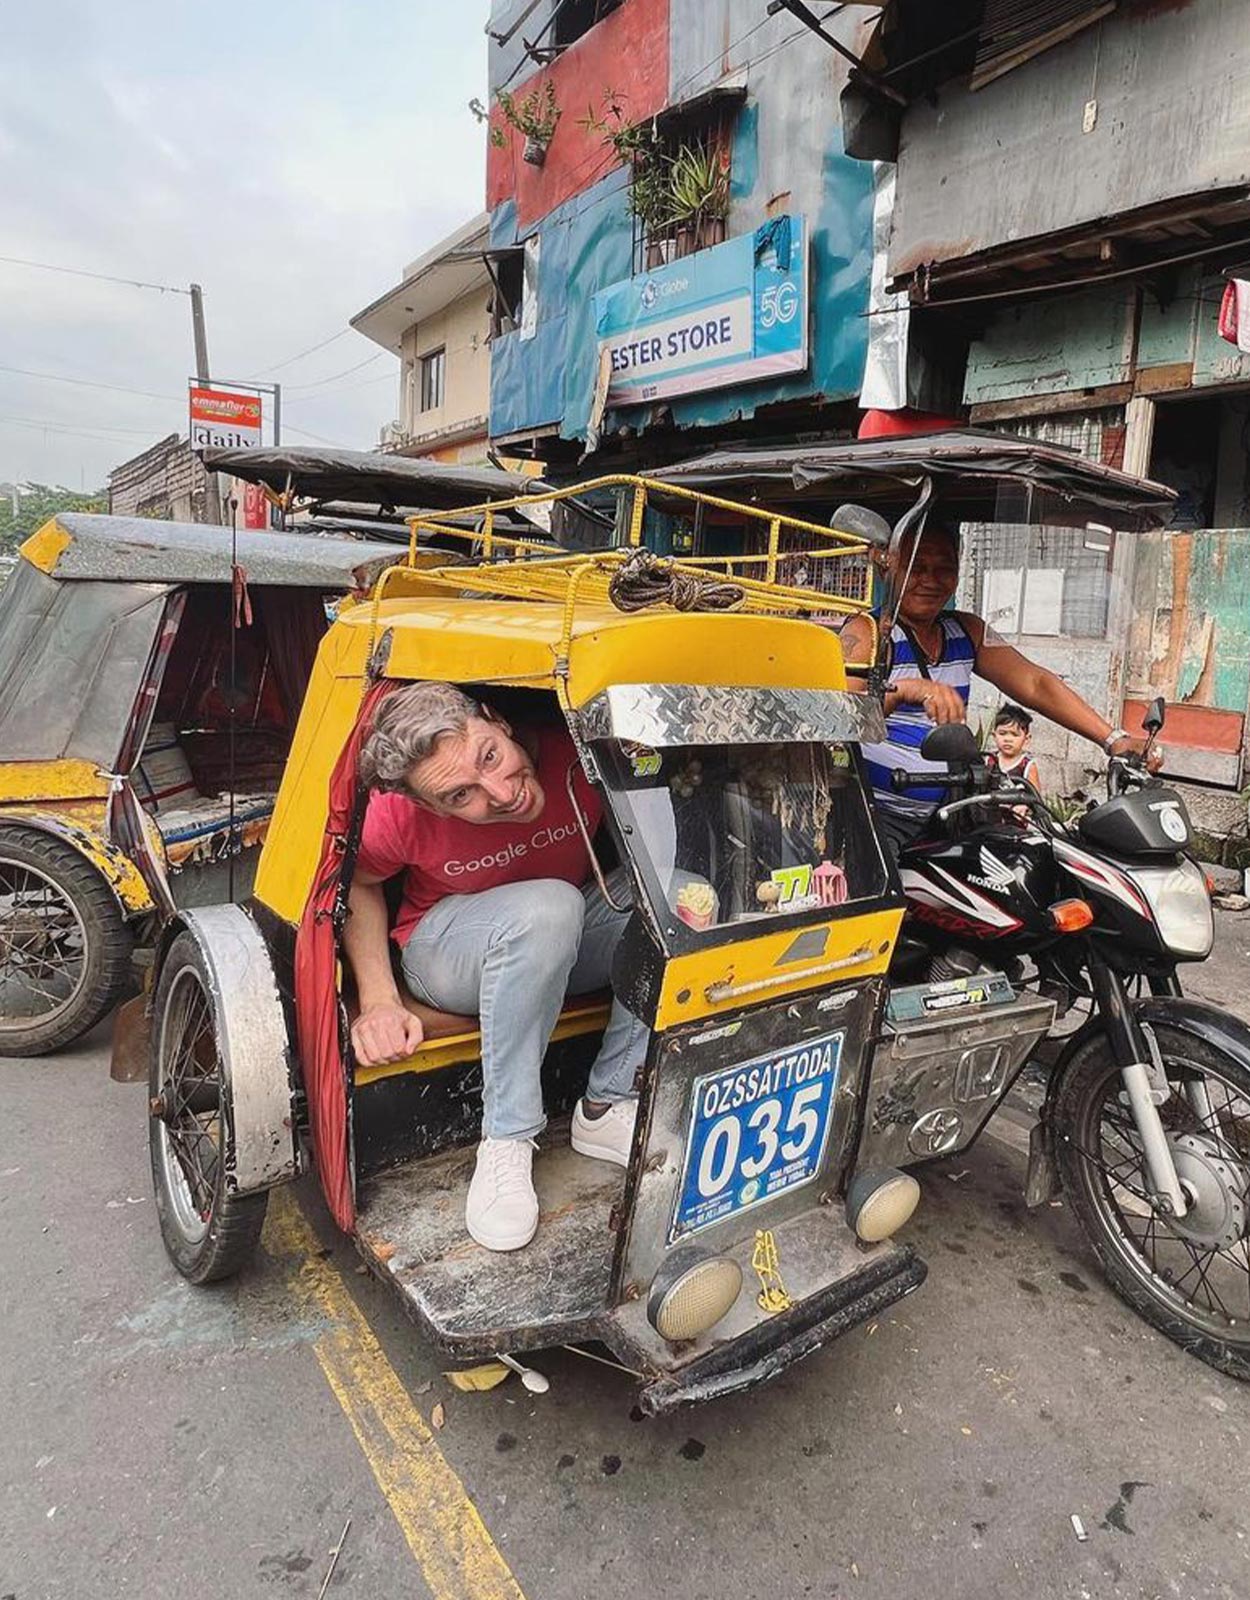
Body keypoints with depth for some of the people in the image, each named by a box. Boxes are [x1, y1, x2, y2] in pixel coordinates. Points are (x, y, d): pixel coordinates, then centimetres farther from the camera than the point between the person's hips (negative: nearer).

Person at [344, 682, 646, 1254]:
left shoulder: (579, 752, -26)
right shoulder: (400, 812, -25)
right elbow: (358, 883, -4)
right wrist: (379, 1001, -15)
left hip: (567, 940, 3)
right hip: (443, 947, -2)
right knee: (547, 907, -37)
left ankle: (606, 1107, -14)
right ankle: (506, 1142, -23)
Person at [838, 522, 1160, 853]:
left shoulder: (967, 631, 13)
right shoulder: (867, 633, -8)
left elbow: (1035, 683, 7)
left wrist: (1114, 739, -3)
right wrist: (904, 689, -45)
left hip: (938, 813, 7)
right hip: (873, 811, -6)